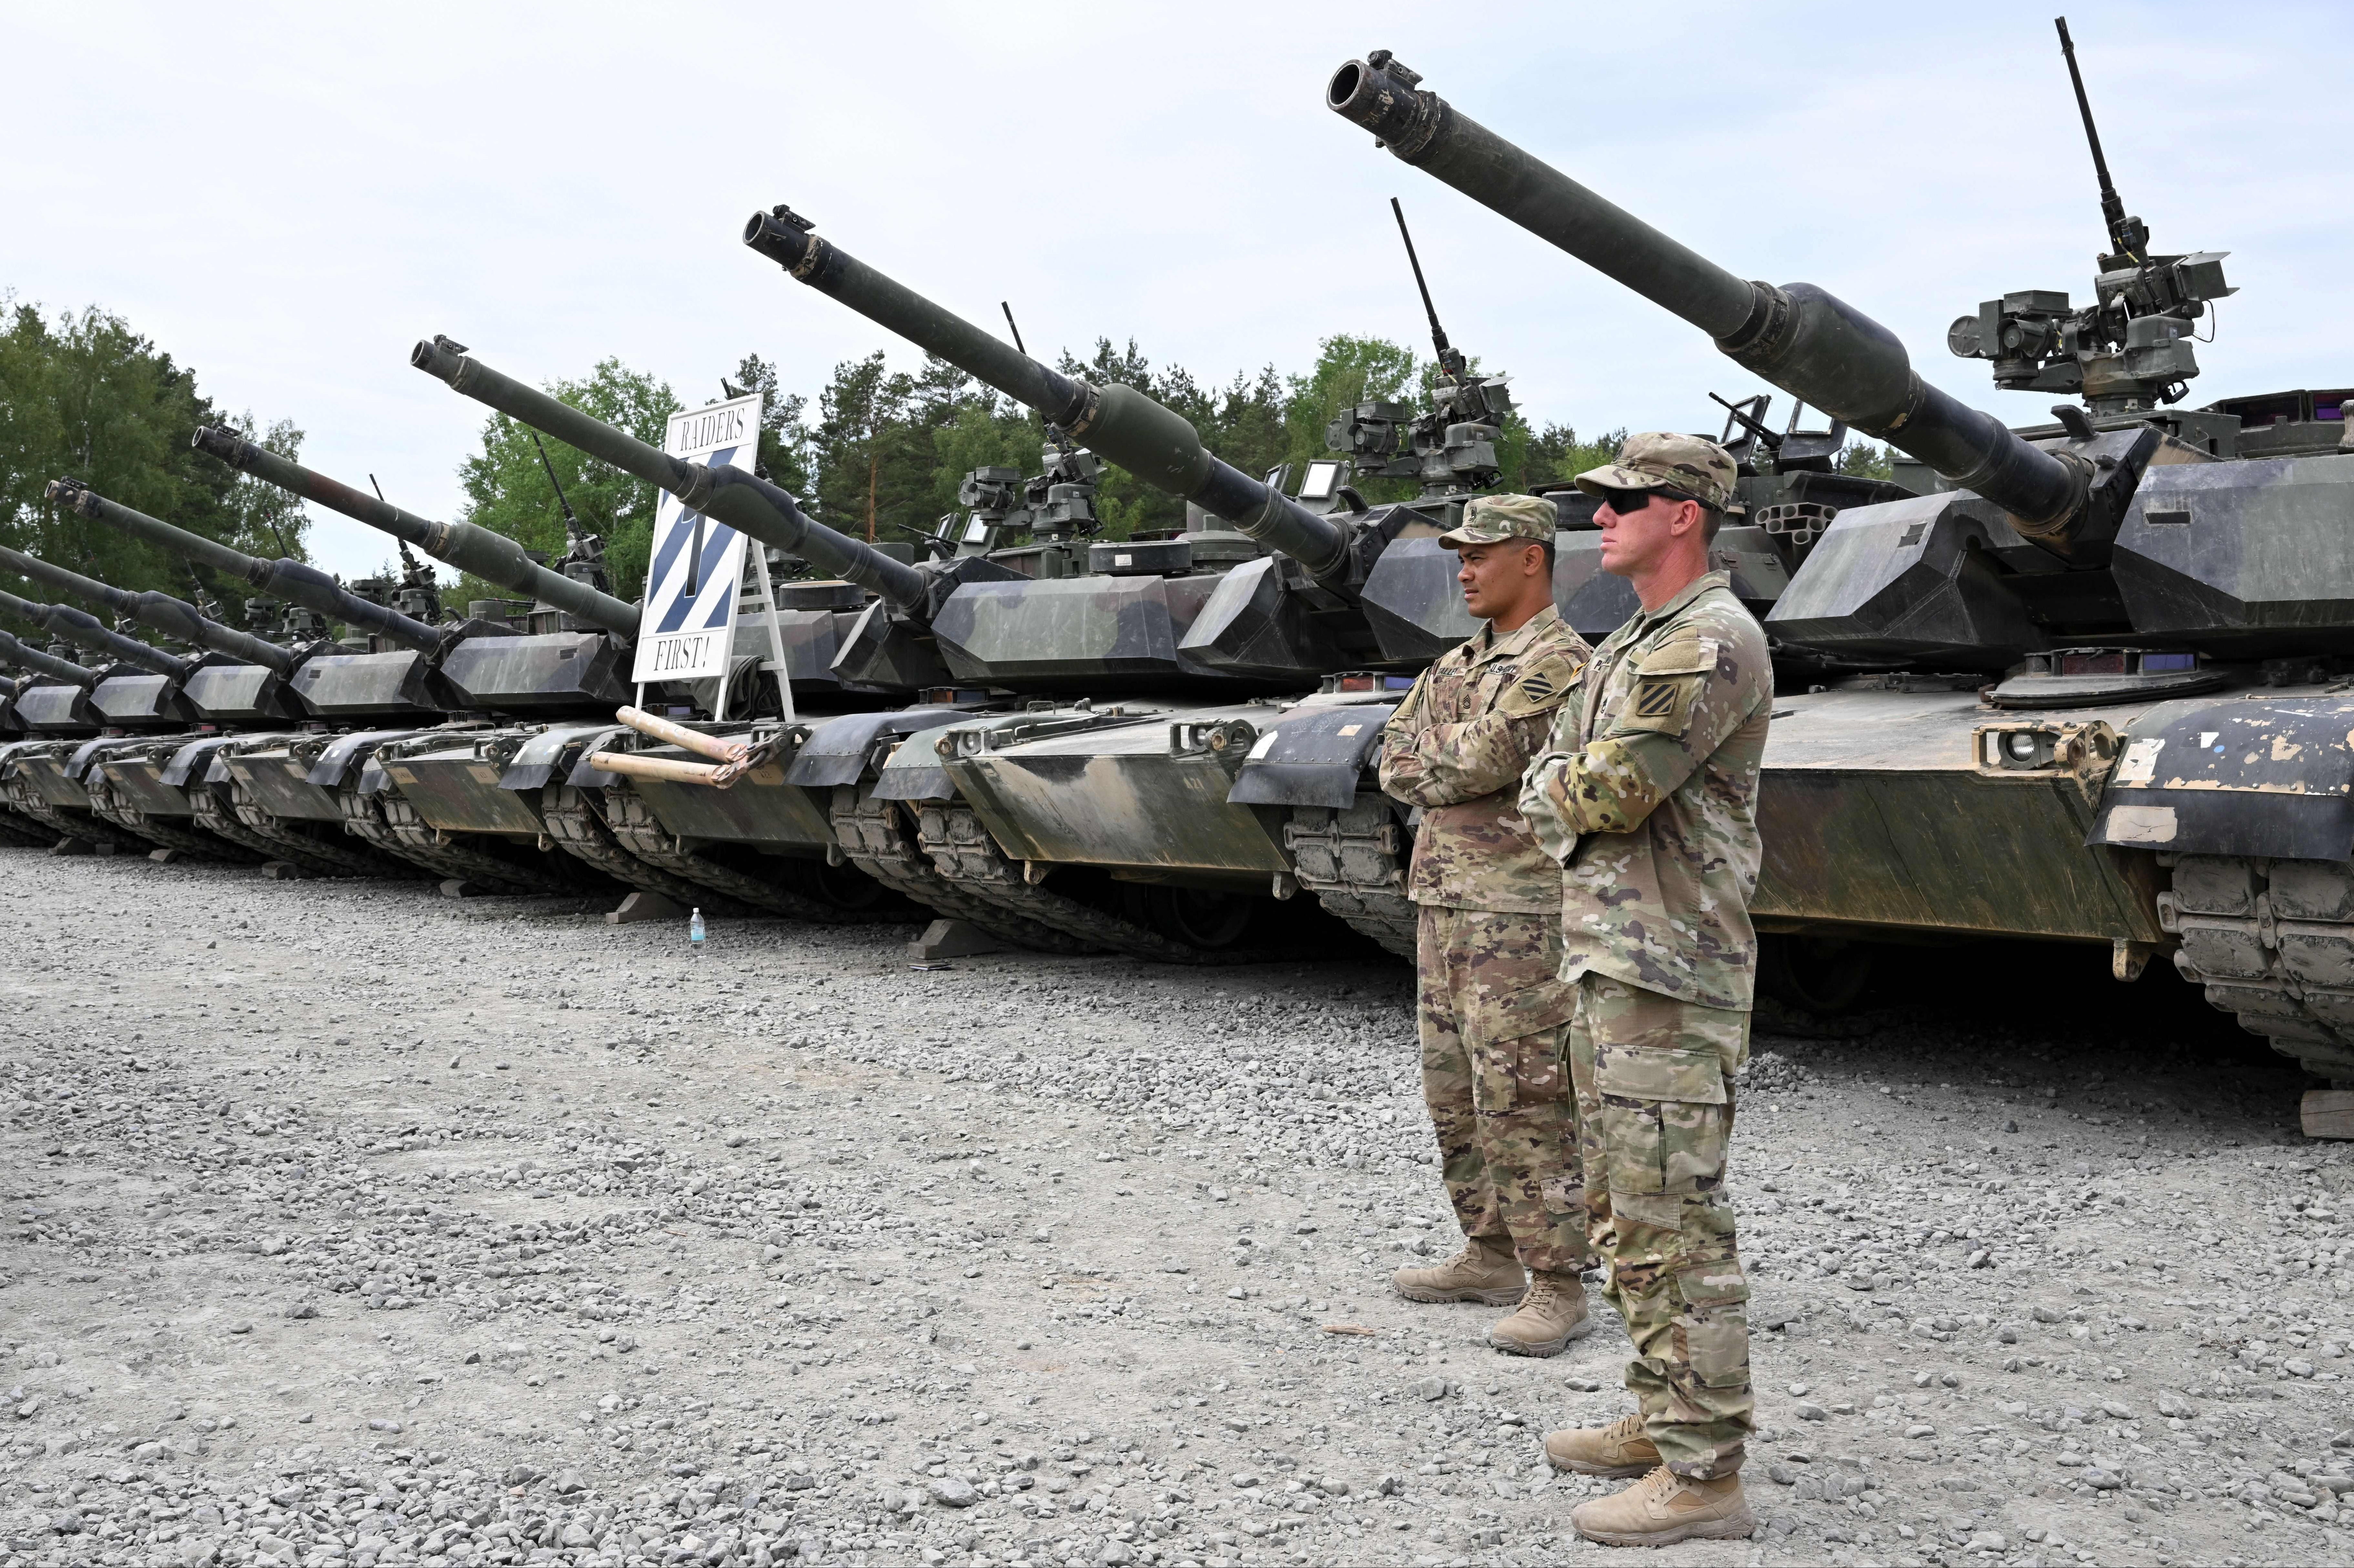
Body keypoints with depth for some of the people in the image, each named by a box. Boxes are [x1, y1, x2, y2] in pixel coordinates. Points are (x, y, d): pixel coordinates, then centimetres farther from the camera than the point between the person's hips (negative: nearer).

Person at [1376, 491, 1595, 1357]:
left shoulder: (1557, 663, -12)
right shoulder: (1457, 663, 17)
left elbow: (1477, 763, -21)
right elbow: (1394, 762, 8)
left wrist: (1427, 764, -1)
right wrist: (1456, 767, -9)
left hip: (1520, 912, -9)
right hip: (1443, 903, 9)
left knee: (1522, 1101, -8)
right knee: (1455, 1095, 14)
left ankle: (1557, 1286, -2)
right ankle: (1490, 1255, 25)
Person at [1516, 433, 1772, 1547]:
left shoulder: (1713, 642, -16)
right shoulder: (1630, 645, 17)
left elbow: (1608, 791, -21)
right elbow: (1550, 788, 18)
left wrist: (1557, 785, -2)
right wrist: (1570, 794, -3)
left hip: (1670, 976, -11)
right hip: (1603, 962, 11)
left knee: (1672, 1227, -6)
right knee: (1623, 1214, 18)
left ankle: (1703, 1477, 0)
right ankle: (1659, 1420, 29)